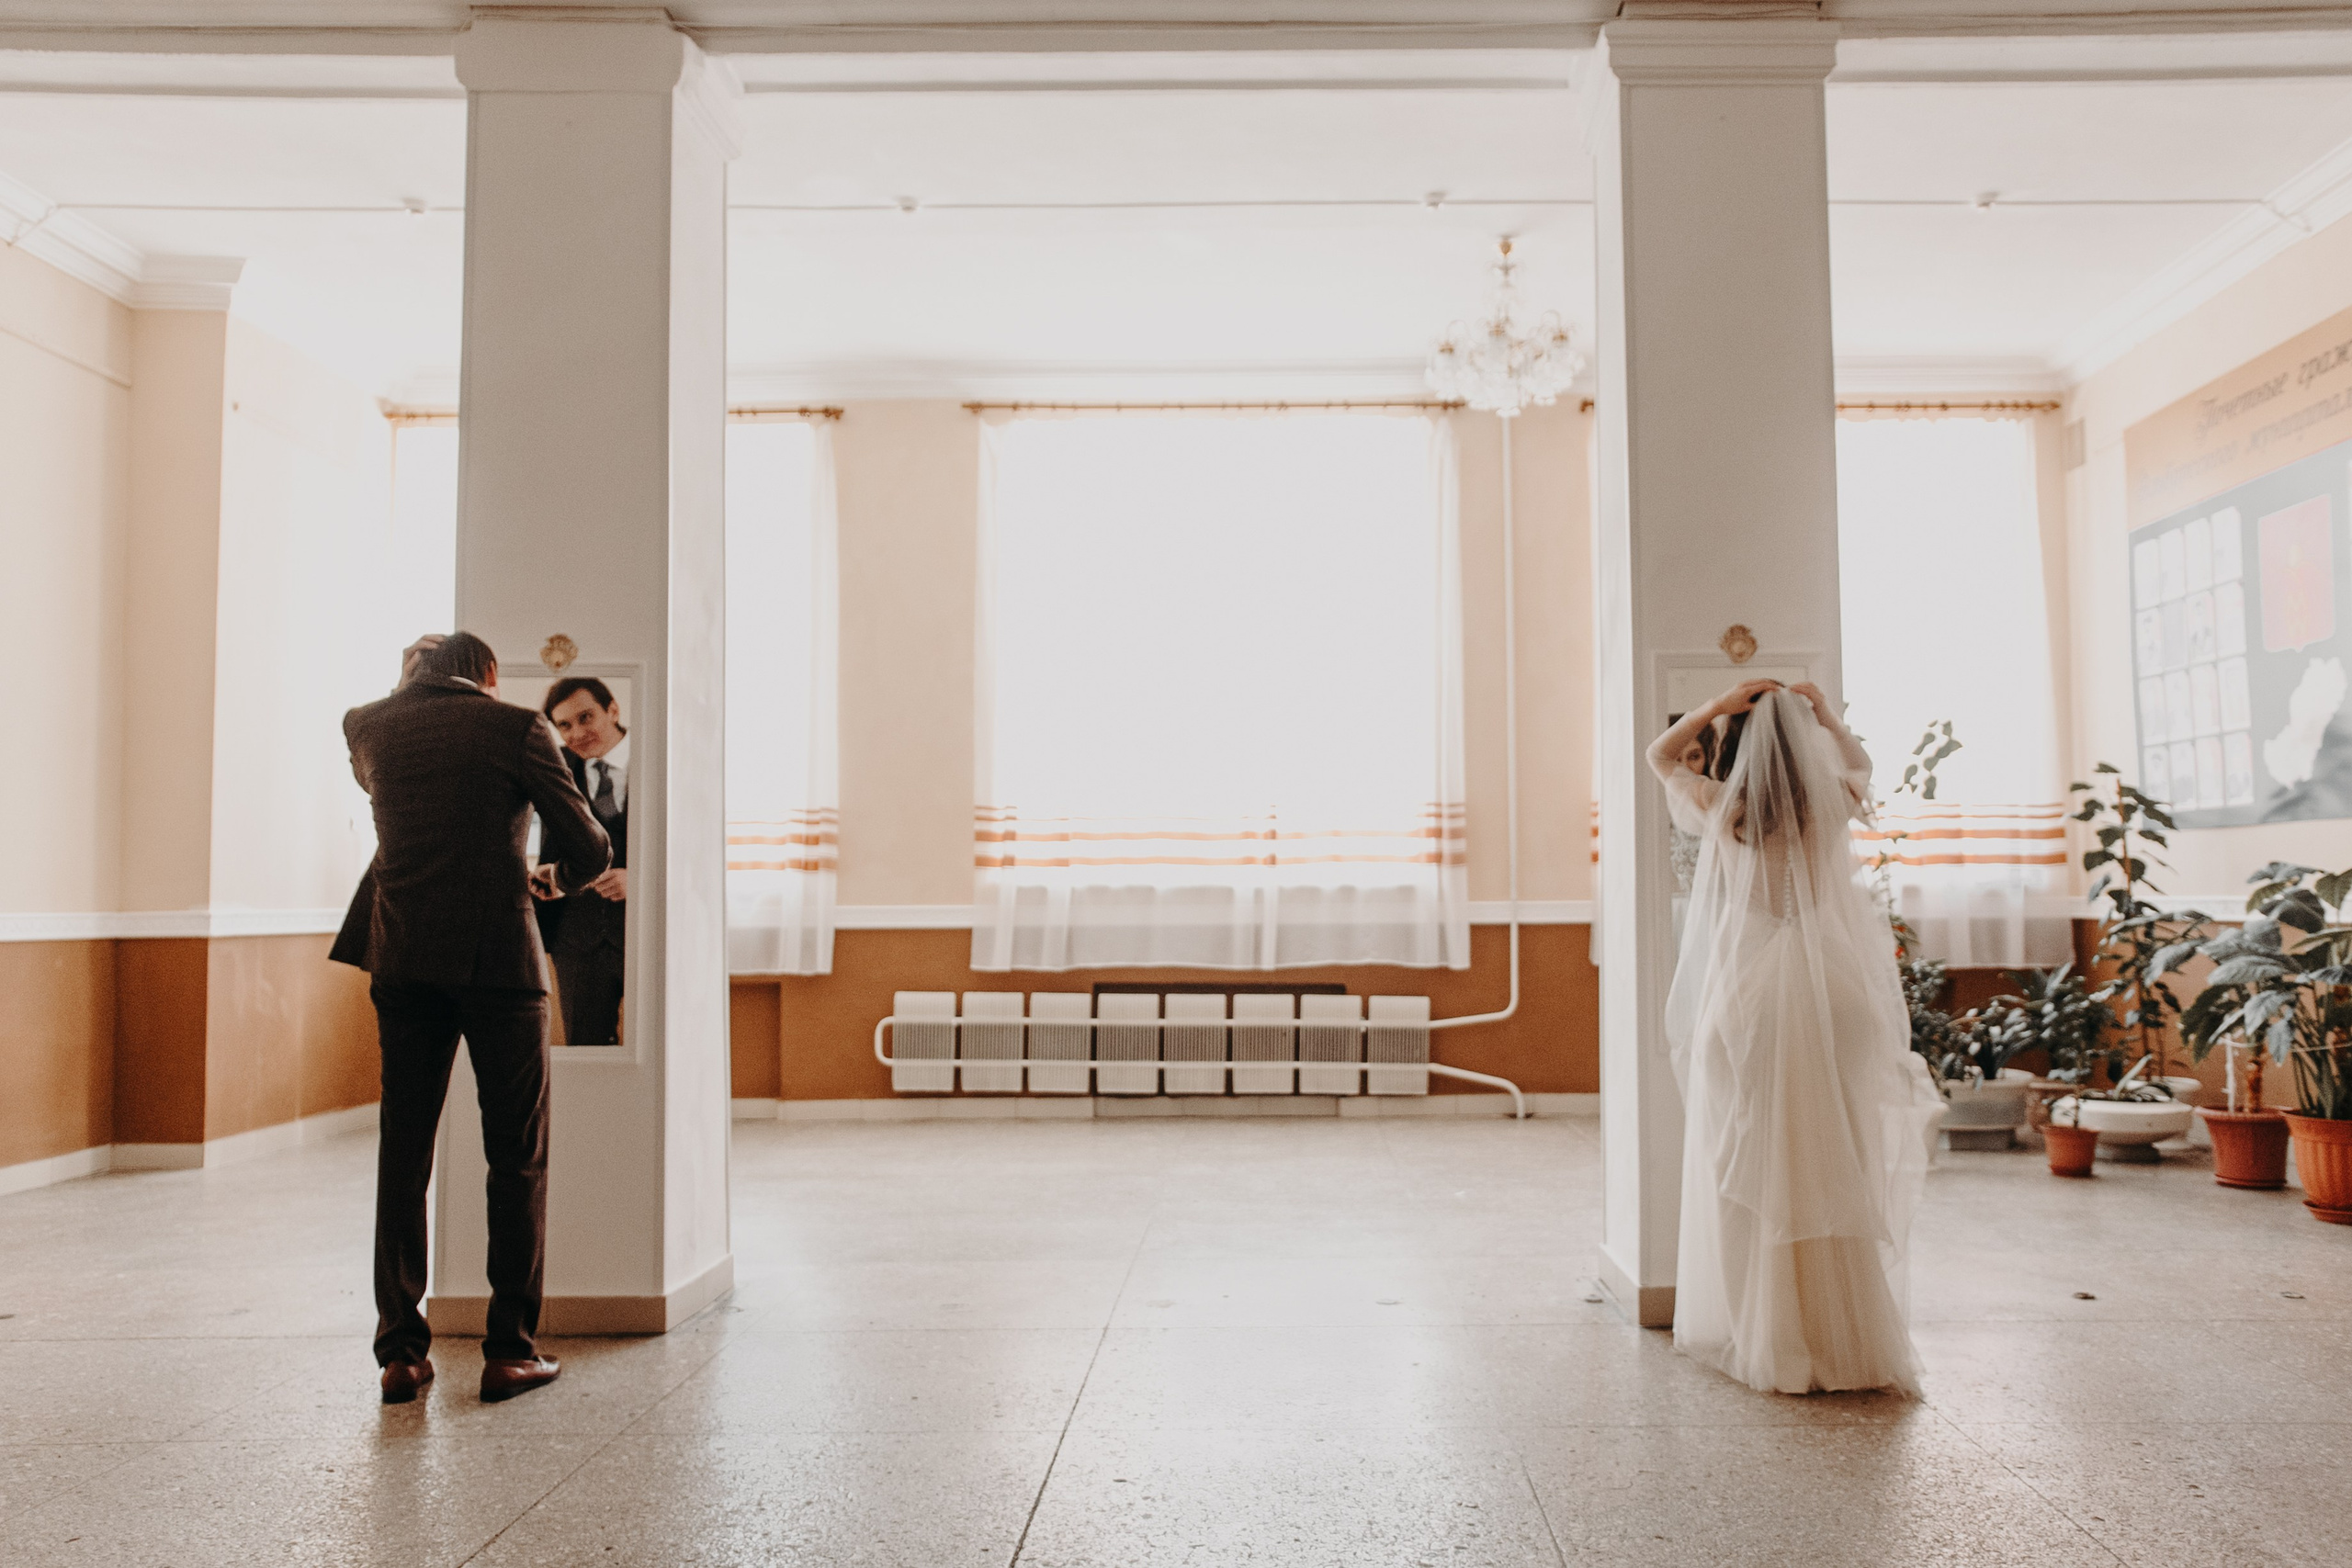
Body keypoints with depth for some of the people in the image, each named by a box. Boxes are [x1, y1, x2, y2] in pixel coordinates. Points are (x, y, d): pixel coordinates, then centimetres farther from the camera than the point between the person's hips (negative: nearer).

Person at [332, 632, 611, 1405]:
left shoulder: (367, 726, 9)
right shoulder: (518, 727, -3)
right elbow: (587, 849, -2)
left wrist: (411, 682, 31)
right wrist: (570, 874, 21)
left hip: (402, 960, 4)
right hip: (498, 957, -4)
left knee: (402, 1152, 10)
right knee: (518, 1158, 6)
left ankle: (401, 1351, 11)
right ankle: (511, 1349, 9)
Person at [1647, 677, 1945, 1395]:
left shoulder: (1720, 810, -3)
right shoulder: (1826, 806, 2)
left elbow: (1660, 755, 15)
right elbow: (1860, 767, 27)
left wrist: (1716, 707, 4)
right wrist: (1826, 714, 14)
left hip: (1743, 997, -2)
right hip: (1820, 994, 2)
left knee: (1749, 1168, 5)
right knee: (1826, 1169, 6)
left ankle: (1756, 1335, 10)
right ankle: (1844, 1336, 12)